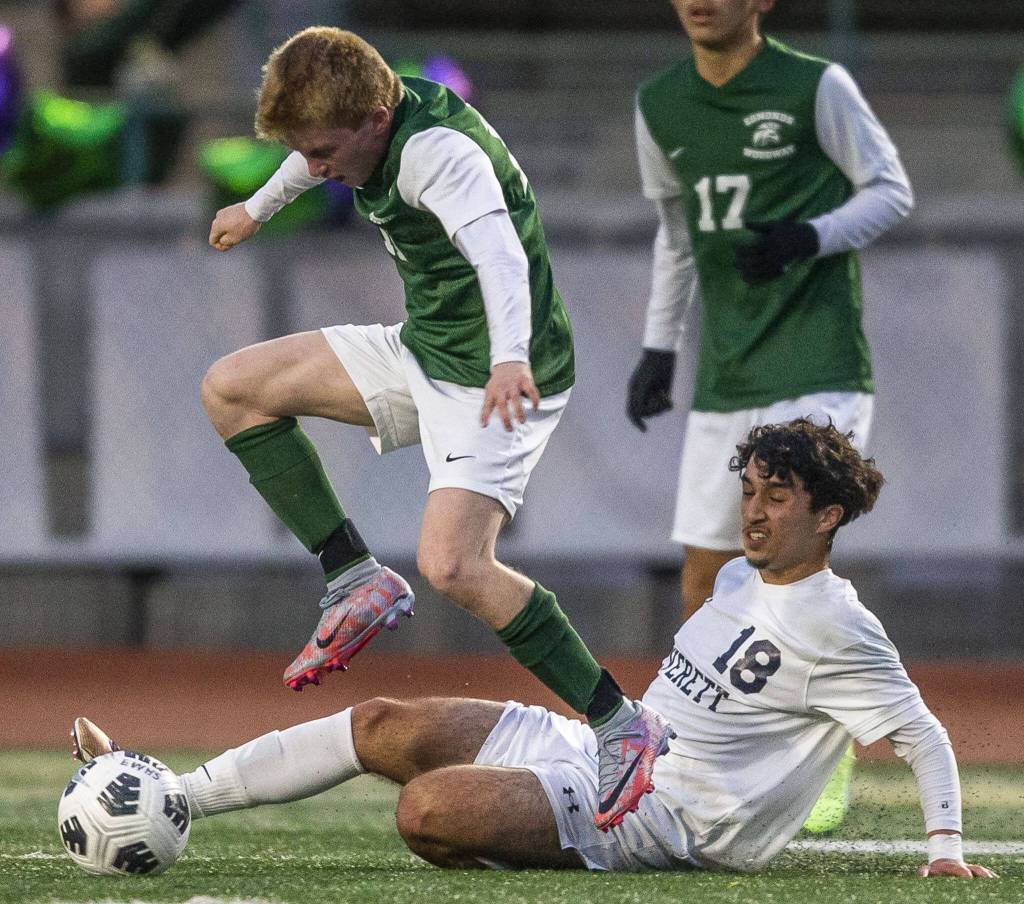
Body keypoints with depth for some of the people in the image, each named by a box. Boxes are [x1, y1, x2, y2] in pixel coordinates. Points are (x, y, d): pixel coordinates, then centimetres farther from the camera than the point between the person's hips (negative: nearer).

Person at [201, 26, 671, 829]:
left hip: (496, 381, -9)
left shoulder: (441, 153, -27)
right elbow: (314, 154, 26)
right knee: (231, 389, 8)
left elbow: (497, 249, -45)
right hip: (422, 351, 9)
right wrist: (260, 208, 46)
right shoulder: (367, 122, 0)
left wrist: (509, 357, -63)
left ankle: (623, 727, -19)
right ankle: (357, 580, 9)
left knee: (452, 564, -27)